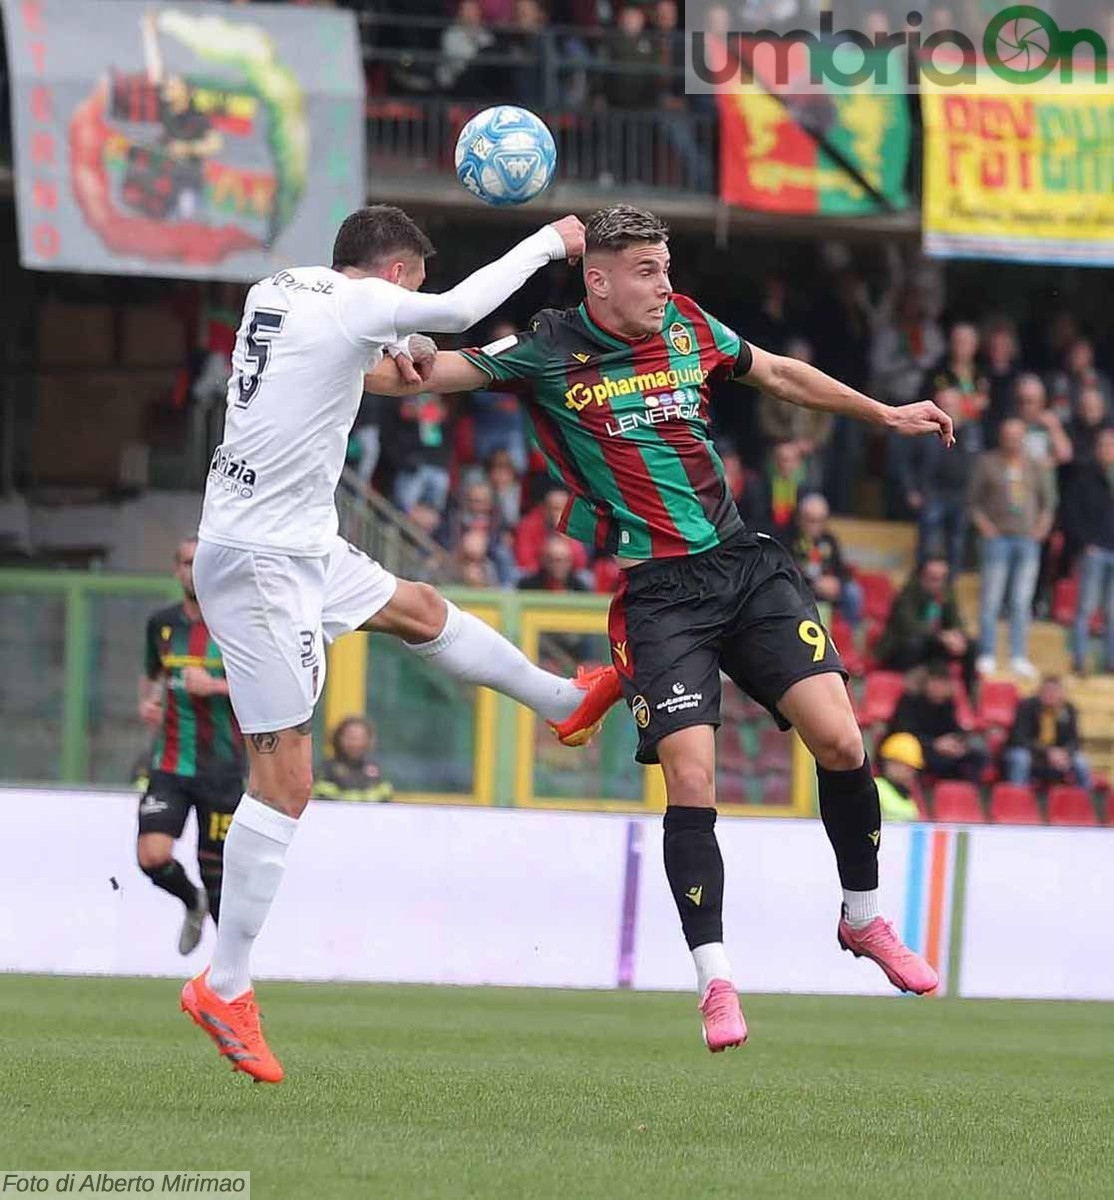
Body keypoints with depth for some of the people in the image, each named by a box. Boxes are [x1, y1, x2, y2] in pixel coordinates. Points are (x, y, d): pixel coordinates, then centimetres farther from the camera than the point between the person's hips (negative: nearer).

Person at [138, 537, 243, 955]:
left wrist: (215, 685, -17)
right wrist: (147, 701, 4)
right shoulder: (162, 623, 7)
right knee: (152, 855, -15)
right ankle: (193, 902, 18)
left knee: (216, 867, 1)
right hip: (169, 764, 3)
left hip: (221, 768, -3)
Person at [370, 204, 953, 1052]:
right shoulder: (549, 352, -4)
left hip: (744, 566, 4)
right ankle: (716, 981, -1)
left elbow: (779, 374, 24)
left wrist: (886, 415, 30)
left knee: (840, 738, -8)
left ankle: (865, 918, 15)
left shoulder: (689, 327, 8)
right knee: (691, 781, -14)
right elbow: (441, 369, -9)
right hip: (655, 592, -4)